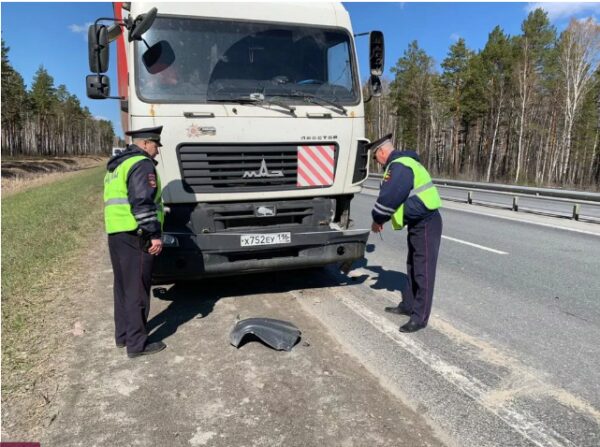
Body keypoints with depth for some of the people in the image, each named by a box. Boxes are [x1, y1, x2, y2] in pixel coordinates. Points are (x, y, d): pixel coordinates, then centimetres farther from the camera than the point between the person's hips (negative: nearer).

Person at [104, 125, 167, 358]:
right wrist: (155, 234, -20)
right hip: (134, 235, -10)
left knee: (123, 286, 17)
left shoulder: (116, 166, 22)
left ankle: (123, 335, 27)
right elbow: (142, 203, -20)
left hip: (115, 233, 10)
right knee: (137, 290, -4)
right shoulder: (142, 164, -10)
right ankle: (136, 343, 2)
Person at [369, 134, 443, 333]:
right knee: (413, 267, 19)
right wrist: (382, 219, 13)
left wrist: (377, 220, -7)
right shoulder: (403, 163, 16)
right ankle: (408, 305, 32)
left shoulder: (399, 166, -19)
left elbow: (388, 197, -23)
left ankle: (420, 317, 3)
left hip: (426, 224, -11)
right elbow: (392, 197, 20)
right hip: (418, 223, 11)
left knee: (423, 270, -4)